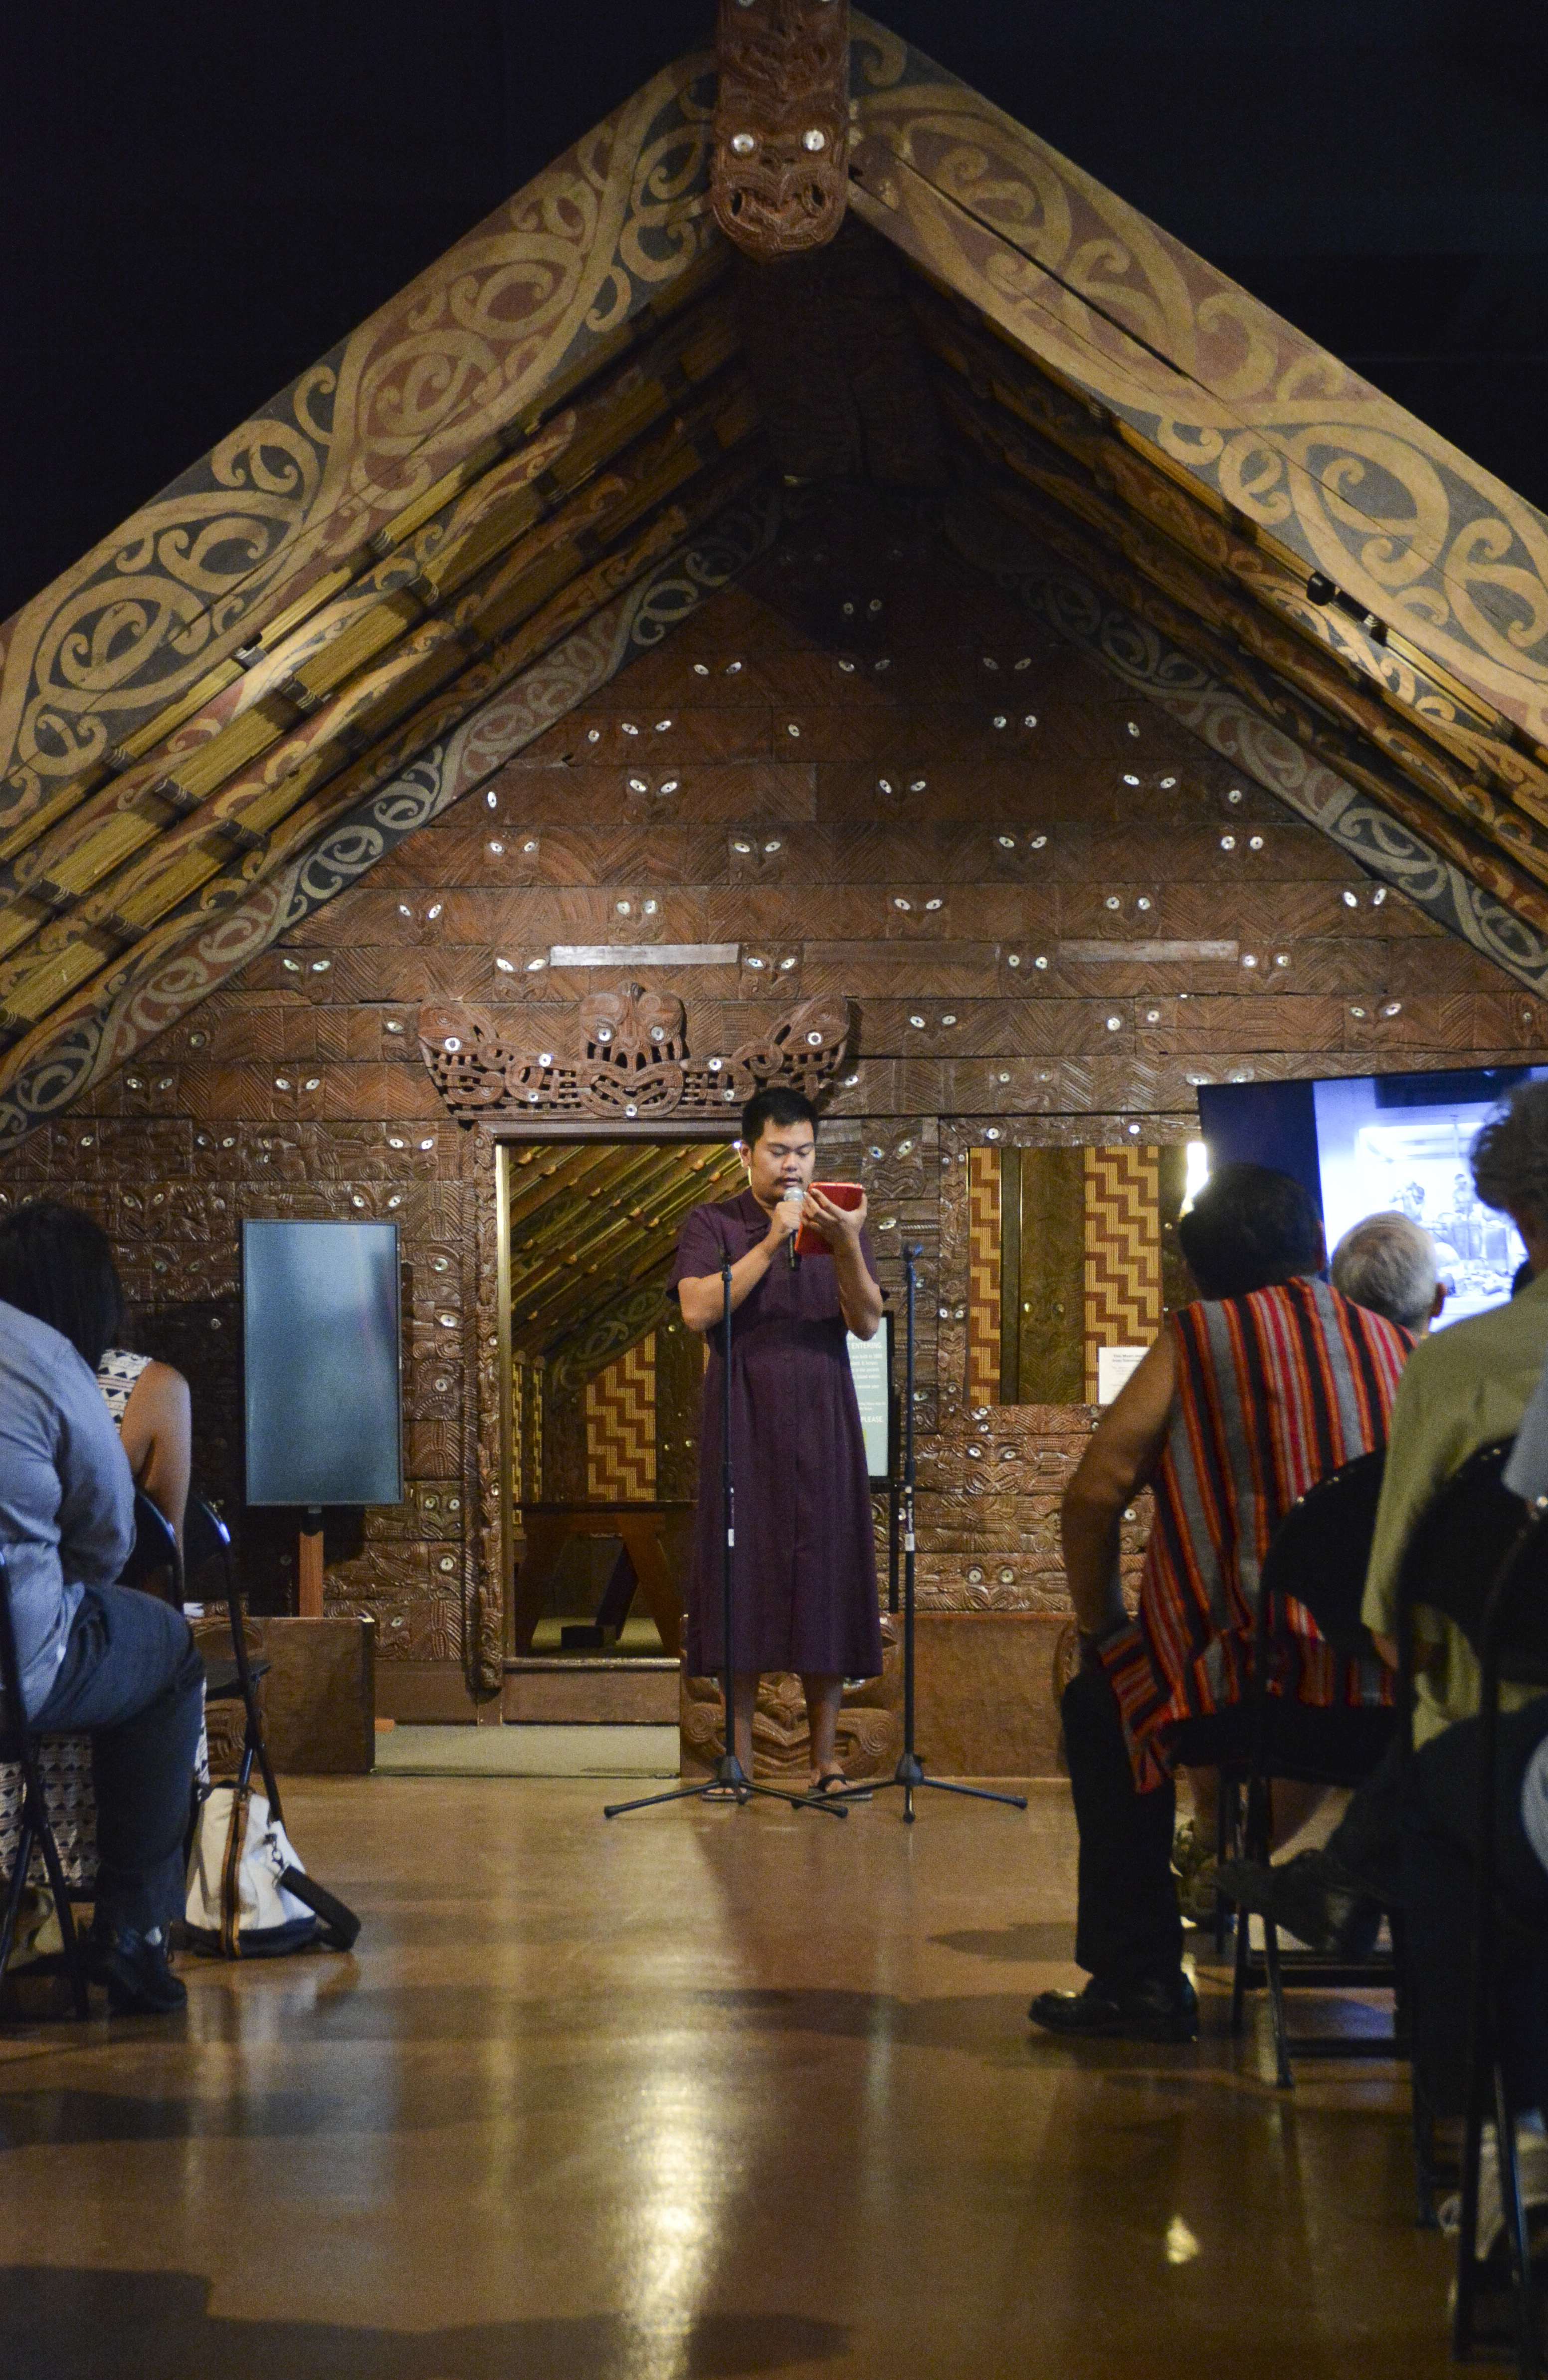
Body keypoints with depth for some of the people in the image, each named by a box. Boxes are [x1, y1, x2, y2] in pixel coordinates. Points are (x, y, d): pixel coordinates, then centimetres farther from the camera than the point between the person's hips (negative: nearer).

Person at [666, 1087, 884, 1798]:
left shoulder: (839, 1222, 11)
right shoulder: (711, 1225, 5)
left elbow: (867, 1324, -2)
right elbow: (698, 1311, -12)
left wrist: (846, 1247, -18)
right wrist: (773, 1242, -16)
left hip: (822, 1423, 2)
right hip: (743, 1423, -2)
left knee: (825, 1576, 0)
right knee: (744, 1574, -4)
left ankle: (824, 1758, 5)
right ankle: (740, 1758, 2)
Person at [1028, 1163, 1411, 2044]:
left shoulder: (1199, 1337, 4)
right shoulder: (1398, 1345, 13)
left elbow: (1095, 1493, -2)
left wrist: (1101, 1627, 13)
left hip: (1269, 1688, -4)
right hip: (1410, 1692, 4)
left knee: (1101, 1706, 24)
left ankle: (1140, 1978, 21)